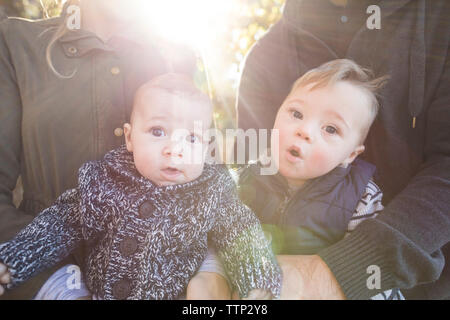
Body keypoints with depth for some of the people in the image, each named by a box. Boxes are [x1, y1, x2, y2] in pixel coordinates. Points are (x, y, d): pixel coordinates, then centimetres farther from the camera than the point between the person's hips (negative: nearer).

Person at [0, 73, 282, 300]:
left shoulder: (213, 192, -11)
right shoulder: (103, 181, -9)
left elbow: (241, 235, -8)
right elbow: (61, 225, 1)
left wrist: (258, 289, -23)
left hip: (172, 294, 0)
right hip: (96, 291, 1)